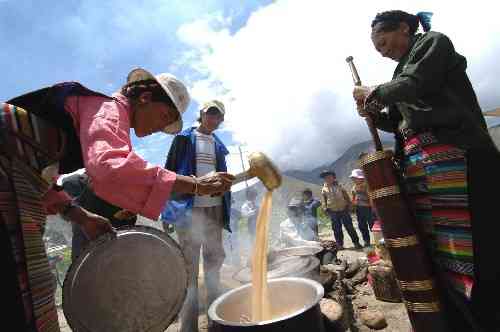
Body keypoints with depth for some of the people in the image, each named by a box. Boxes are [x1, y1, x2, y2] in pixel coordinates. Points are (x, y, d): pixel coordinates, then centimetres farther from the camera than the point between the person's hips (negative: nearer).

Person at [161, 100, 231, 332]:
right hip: (189, 207, -5)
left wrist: (227, 207, 13)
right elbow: (169, 171, -2)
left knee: (215, 259, 13)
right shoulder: (184, 138, 3)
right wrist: (167, 207, -8)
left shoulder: (219, 145, 17)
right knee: (189, 264, 1)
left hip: (215, 207, 5)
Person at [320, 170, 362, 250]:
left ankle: (356, 242, 17)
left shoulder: (339, 186, 7)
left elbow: (346, 196, 10)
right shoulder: (324, 189, 4)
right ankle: (340, 244, 17)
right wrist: (325, 209, -5)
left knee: (350, 227, 5)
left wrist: (349, 206, 3)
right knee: (337, 229, 5)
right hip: (333, 212, 0)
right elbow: (323, 201, 6)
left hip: (344, 210, 0)